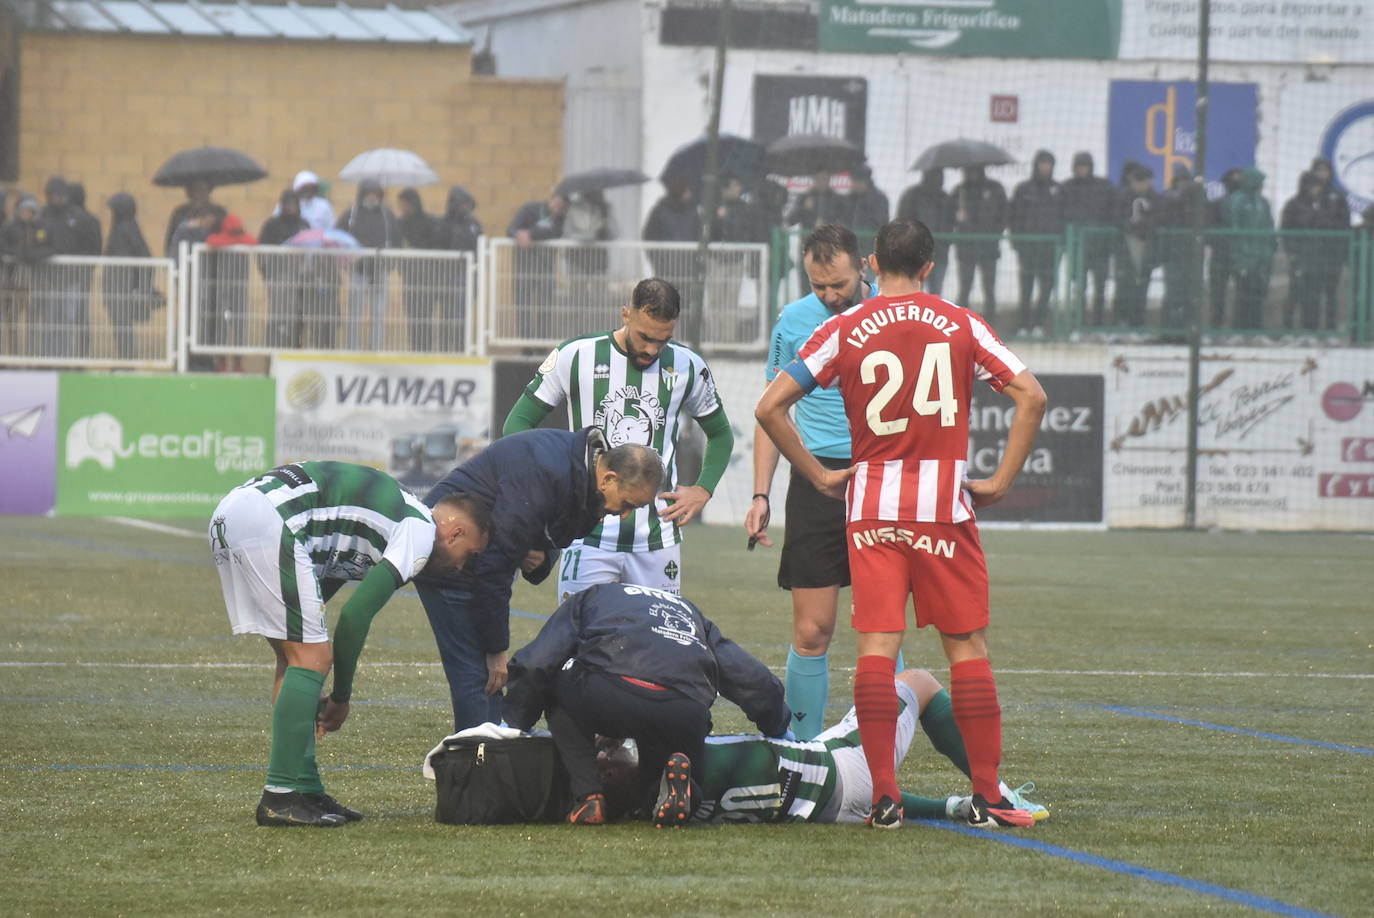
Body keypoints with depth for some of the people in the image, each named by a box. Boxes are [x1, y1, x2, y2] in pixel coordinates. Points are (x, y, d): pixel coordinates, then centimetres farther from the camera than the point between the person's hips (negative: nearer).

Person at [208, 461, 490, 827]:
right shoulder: (420, 532, 0)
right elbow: (355, 615, -6)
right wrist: (341, 697, 5)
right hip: (268, 521, -10)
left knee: (295, 656, 16)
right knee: (312, 657, -5)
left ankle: (306, 791, 16)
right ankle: (280, 796, -8)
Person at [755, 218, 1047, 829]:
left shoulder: (845, 332, 2)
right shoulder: (962, 326, 3)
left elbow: (770, 407, -2)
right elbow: (1031, 397, -3)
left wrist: (819, 476, 6)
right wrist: (1000, 482, 1)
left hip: (871, 509, 0)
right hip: (946, 507, 0)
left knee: (876, 649, -1)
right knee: (968, 649, 5)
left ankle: (884, 796, -6)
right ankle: (987, 797, 5)